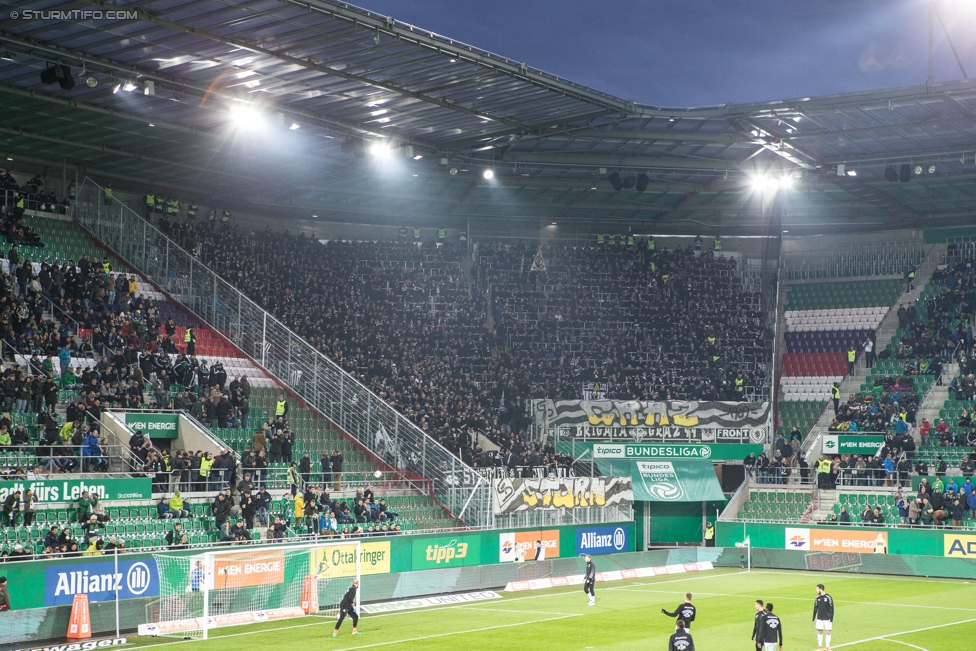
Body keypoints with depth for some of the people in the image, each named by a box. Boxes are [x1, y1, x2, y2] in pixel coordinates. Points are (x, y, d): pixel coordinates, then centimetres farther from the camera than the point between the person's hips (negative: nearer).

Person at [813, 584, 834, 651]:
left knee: (828, 632, -3)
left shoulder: (828, 597, -9)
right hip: (819, 619, 4)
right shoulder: (817, 598, 5)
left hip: (827, 619, -4)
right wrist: (814, 619, 10)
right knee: (820, 632, 6)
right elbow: (815, 608, 11)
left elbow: (831, 609, -8)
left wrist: (831, 619, -12)